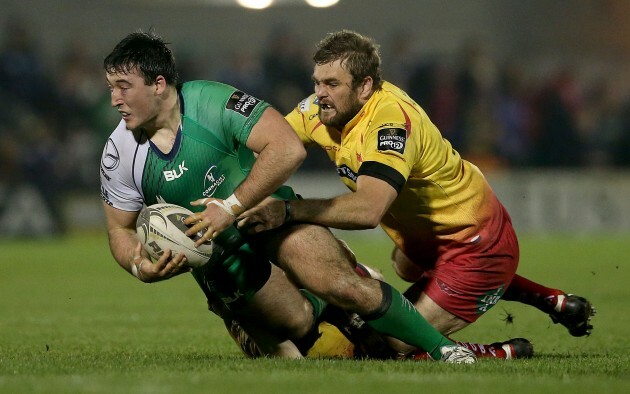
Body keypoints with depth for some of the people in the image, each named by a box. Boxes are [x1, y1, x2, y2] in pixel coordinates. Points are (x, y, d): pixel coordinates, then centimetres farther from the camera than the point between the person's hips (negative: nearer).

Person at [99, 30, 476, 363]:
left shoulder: (210, 101, -25)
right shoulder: (119, 154, -14)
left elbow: (289, 148, -31)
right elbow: (120, 229, -1)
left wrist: (232, 206, -35)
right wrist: (141, 267, -24)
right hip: (214, 252, 3)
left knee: (346, 288, -21)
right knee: (296, 322, -4)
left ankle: (441, 346, -4)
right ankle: (320, 307, 34)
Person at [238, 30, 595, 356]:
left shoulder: (391, 121, -35)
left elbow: (368, 209, -48)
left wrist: (288, 210, -52)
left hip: (478, 246, -10)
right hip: (427, 235, 10)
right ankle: (556, 302, 42)